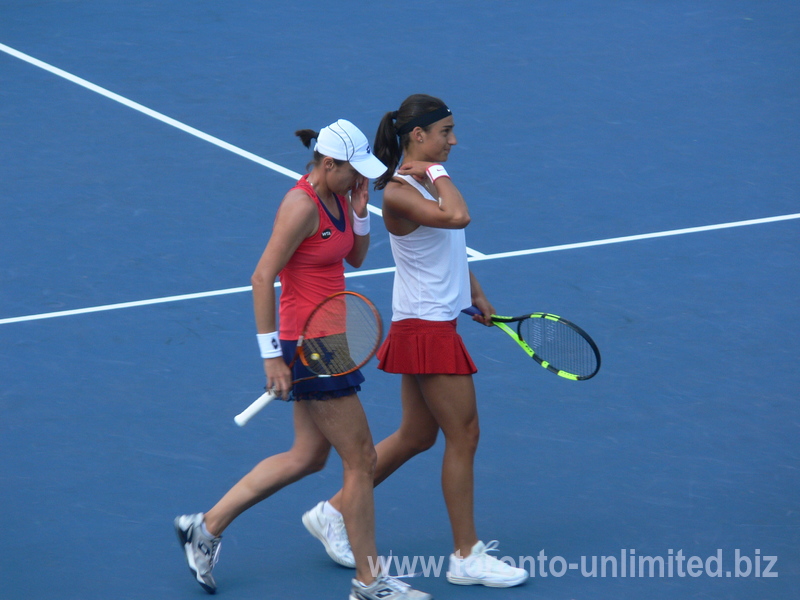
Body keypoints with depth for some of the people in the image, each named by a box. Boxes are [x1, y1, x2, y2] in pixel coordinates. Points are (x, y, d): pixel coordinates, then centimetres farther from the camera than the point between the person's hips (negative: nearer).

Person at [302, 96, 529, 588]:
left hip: (431, 324, 10)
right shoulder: (399, 192, -20)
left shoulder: (425, 176, 9)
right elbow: (458, 217, -37)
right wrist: (436, 173, -23)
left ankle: (336, 511, 26)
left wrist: (475, 294, 23)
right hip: (425, 329, -10)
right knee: (464, 435, -2)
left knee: (416, 435, 16)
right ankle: (467, 556, 7)